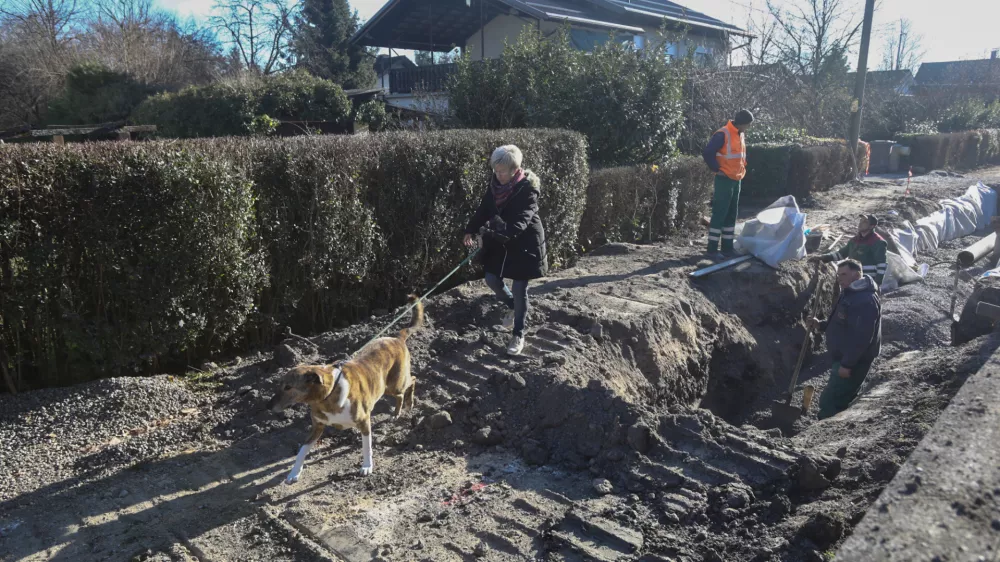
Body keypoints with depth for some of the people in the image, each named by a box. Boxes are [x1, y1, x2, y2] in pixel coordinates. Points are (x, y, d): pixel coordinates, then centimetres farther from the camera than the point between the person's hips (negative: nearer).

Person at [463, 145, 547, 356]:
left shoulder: (528, 189, -21)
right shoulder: (495, 184, -2)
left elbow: (521, 220, -31)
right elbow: (484, 208, 6)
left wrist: (504, 231, -46)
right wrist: (471, 230, -4)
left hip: (524, 244, -6)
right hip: (499, 242, 6)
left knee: (519, 289, 0)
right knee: (492, 279, 9)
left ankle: (518, 335, 17)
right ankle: (512, 307, 41)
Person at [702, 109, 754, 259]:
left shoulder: (740, 135, 12)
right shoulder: (723, 134, -15)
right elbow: (707, 153, -19)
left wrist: (743, 169, 14)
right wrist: (717, 169, -14)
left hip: (736, 180, 9)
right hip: (724, 180, -9)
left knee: (731, 215, 11)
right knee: (719, 214, -7)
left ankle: (728, 248, 17)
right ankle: (712, 249, -2)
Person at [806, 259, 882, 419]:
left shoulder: (866, 300, -22)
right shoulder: (850, 294, 13)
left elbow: (862, 337, -27)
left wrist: (847, 364, -26)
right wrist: (820, 324, 5)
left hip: (853, 362, -11)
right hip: (844, 358, 11)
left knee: (828, 402, -10)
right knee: (841, 400, 18)